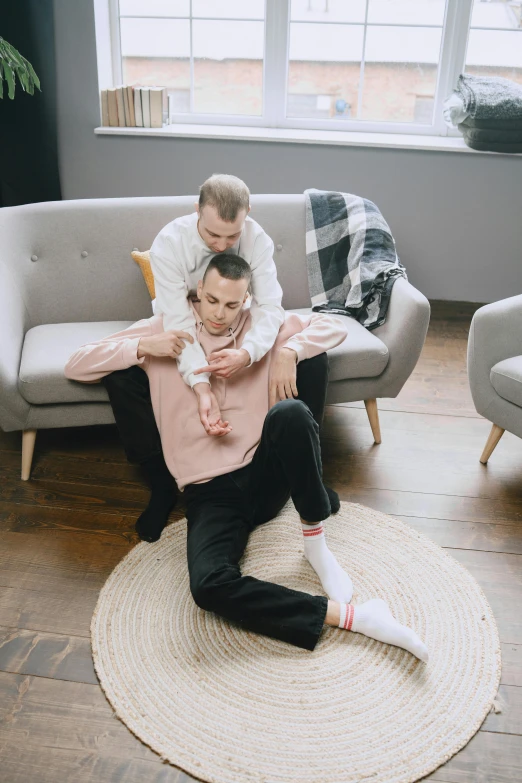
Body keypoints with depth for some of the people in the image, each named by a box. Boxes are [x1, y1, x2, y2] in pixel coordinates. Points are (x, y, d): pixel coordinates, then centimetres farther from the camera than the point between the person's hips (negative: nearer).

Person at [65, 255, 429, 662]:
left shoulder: (261, 323, 8)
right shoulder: (165, 328, 4)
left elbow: (334, 325, 10)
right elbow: (76, 365, 2)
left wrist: (290, 351, -9)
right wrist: (143, 347, -13)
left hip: (265, 473, 2)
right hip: (209, 492, -1)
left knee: (290, 413, -34)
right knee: (210, 586, -31)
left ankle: (316, 542, -14)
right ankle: (350, 615, -26)